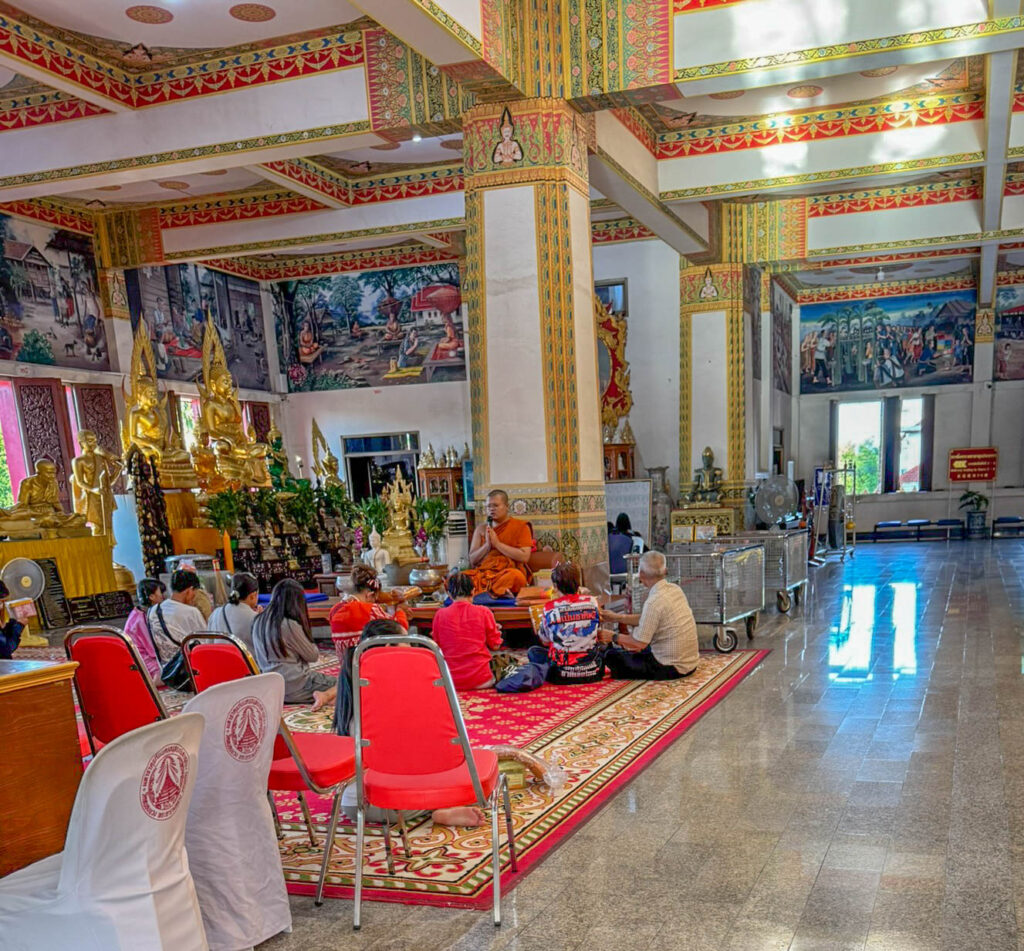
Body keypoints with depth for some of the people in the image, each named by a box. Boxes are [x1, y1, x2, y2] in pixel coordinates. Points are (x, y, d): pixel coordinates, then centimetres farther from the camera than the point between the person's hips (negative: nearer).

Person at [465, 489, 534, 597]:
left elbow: (524, 557, -6)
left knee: (515, 576, -39)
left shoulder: (521, 527, 8)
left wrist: (497, 543, -6)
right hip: (484, 571, 3)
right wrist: (487, 544, -4)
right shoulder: (481, 529, 19)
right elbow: (472, 560, 12)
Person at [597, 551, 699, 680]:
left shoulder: (654, 602, -24)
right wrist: (618, 618, 16)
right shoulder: (675, 589, 2)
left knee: (611, 655, -2)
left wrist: (613, 637, -3)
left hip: (671, 668, -8)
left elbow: (639, 643, -19)